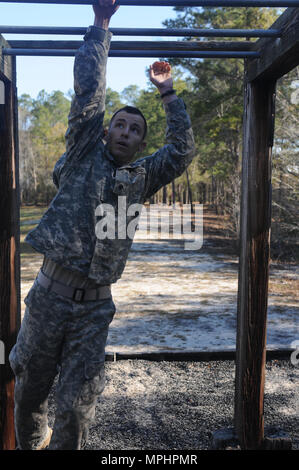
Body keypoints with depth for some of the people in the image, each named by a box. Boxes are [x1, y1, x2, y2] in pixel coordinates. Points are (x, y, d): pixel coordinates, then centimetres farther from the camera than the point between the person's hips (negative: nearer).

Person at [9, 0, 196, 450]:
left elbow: (183, 150, 11)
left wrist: (168, 94, 13)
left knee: (78, 403, 5)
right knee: (30, 386, 14)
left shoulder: (141, 176, 13)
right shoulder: (85, 154, 5)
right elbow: (89, 91, 1)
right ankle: (30, 444, 41)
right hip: (51, 291, -1)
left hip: (95, 303, 2)